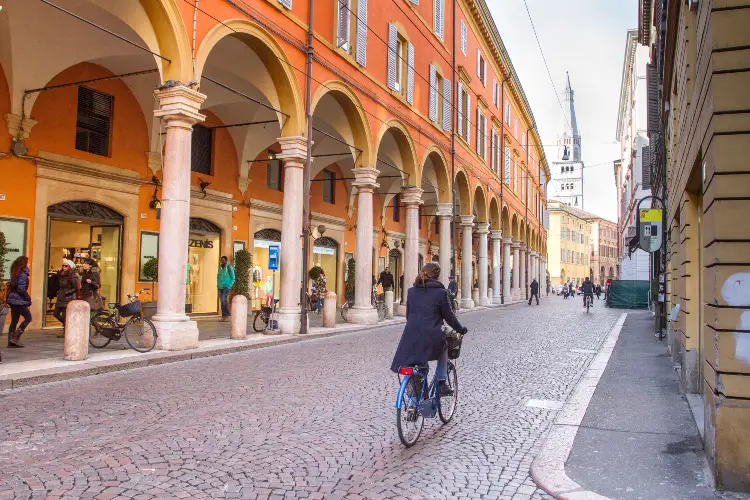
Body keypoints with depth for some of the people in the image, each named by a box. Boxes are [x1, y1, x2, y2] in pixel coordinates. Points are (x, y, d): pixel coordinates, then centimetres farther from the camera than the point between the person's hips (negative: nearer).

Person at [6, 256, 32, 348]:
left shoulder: (16, 274, 12)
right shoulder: (23, 274, -14)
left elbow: (12, 285, 16)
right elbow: (21, 289, -20)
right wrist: (28, 298, -9)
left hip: (13, 300, 9)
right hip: (19, 300, -9)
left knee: (14, 320, 12)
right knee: (28, 318, 0)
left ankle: (11, 342, 13)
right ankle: (15, 338, -6)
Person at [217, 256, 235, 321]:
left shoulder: (229, 267, -5)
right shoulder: (220, 267, 11)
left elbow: (233, 278, -3)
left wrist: (229, 286, -11)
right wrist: (218, 285, 9)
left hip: (226, 287, -6)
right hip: (220, 287, 6)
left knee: (224, 299, -19)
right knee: (222, 301, 5)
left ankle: (227, 314, -9)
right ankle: (223, 316, 10)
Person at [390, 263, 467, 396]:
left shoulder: (412, 291, 10)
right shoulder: (441, 292, -3)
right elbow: (449, 317, 5)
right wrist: (462, 329, 22)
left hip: (410, 337, 3)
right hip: (431, 339, -3)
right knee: (444, 345, 30)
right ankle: (443, 383, 25)